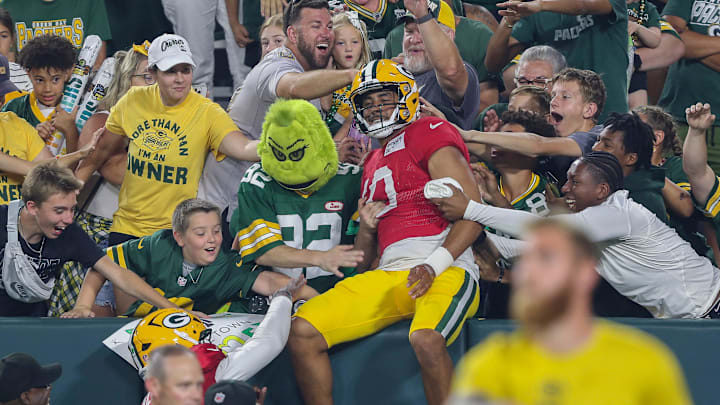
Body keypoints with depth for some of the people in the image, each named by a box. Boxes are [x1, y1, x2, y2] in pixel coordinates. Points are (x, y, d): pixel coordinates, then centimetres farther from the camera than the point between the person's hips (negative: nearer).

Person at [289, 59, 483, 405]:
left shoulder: (431, 135, 4)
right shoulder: (373, 163, 27)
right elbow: (364, 255, 28)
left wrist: (434, 266, -19)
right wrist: (367, 227, 5)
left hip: (444, 271, -7)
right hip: (389, 273, 7)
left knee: (426, 338, -38)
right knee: (303, 332, -9)